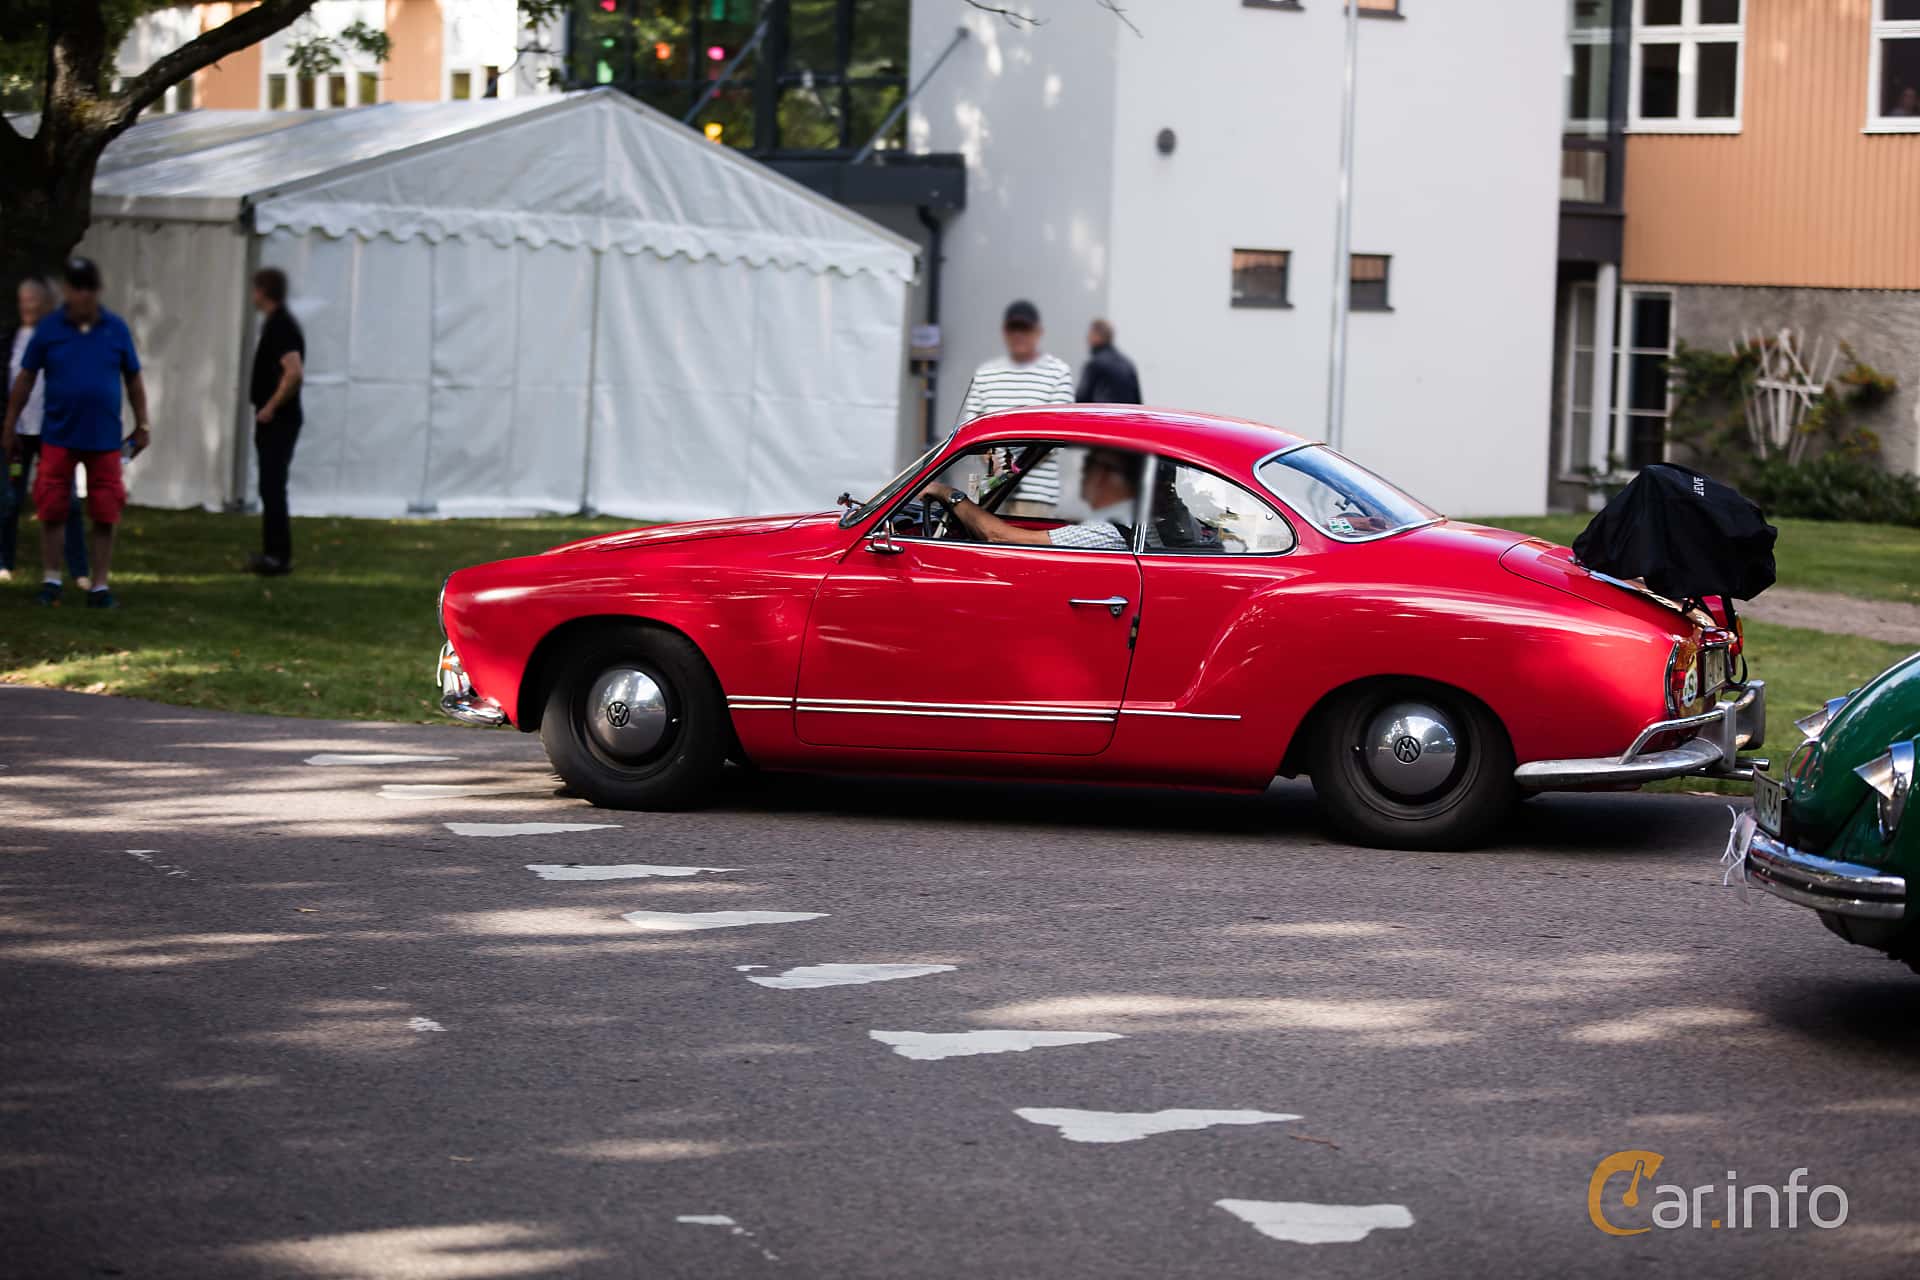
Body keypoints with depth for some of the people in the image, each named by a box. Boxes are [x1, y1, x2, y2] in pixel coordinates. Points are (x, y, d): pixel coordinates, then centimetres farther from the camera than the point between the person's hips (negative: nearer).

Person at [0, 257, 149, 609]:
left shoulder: (116, 329, 0)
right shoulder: (49, 328, -2)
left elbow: (133, 380, 9)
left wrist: (142, 426, 10)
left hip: (104, 438, 1)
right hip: (58, 435, -1)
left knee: (105, 516, 2)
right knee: (52, 511, 3)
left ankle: (100, 587, 12)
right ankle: (51, 582, 17)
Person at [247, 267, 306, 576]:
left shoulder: (281, 326, -17)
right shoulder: (276, 322, 15)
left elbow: (294, 372, -29)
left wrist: (271, 407, -21)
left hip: (278, 420, -10)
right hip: (274, 421, 10)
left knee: (273, 488, -9)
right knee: (271, 487, 13)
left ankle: (279, 556, -8)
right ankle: (273, 552, 18)